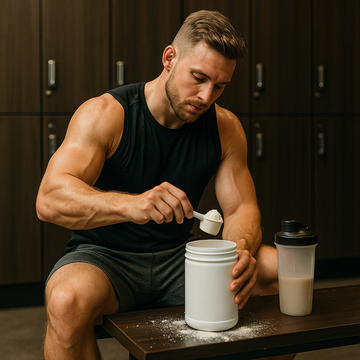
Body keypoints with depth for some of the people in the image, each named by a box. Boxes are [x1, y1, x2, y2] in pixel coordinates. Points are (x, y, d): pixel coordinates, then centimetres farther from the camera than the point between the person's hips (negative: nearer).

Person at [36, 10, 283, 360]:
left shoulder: (225, 127, 0)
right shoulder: (104, 114, -15)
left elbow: (242, 207, 0)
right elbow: (49, 199, -26)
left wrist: (241, 251, -25)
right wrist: (132, 204, -45)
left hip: (179, 256, 4)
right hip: (104, 255, -4)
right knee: (67, 301, -39)